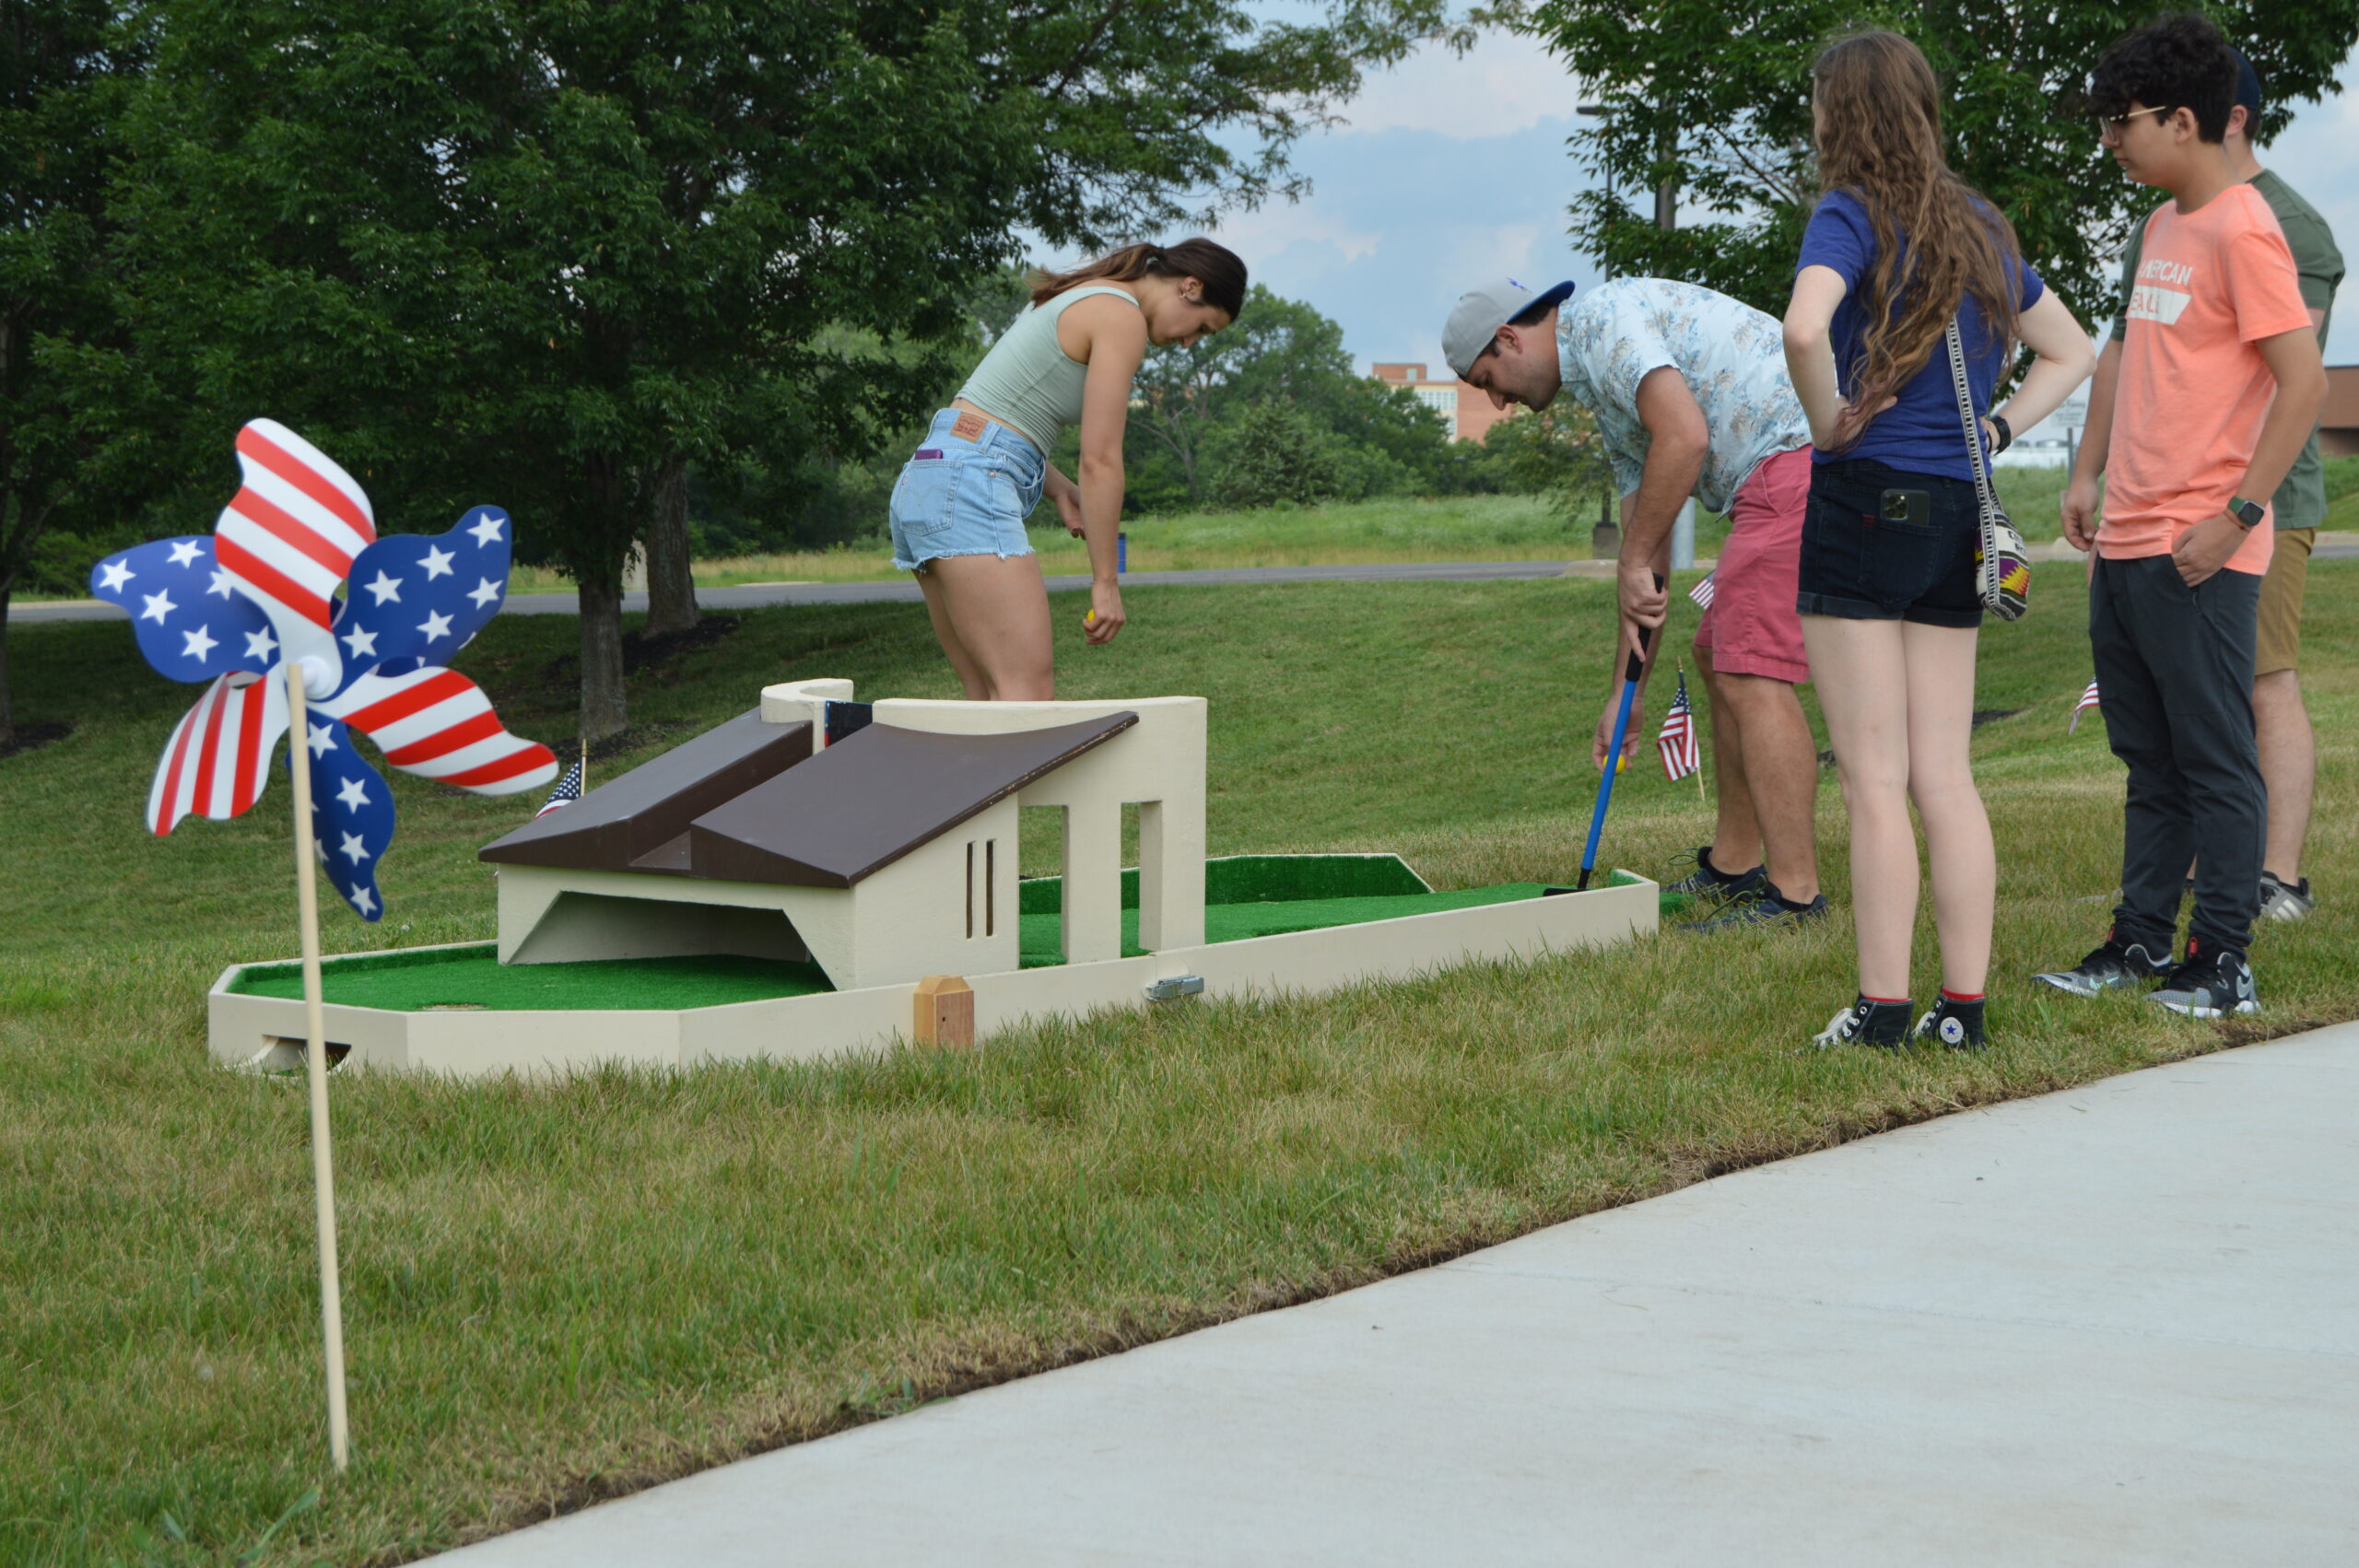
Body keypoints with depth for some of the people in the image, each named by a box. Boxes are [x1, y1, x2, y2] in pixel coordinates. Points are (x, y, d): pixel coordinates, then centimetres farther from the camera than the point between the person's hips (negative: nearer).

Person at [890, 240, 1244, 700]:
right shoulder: (1121, 317, -6)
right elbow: (1100, 460, -11)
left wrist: (1059, 488, 14)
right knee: (1030, 697, -17)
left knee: (991, 701, 5)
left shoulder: (1075, 298, 23)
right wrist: (1105, 582, -9)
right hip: (971, 487, -10)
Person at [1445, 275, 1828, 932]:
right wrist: (1624, 692, 25)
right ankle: (1732, 866, 26)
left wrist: (1636, 564, -12)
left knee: (1752, 674, -12)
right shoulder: (1603, 394, 25)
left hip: (1799, 457, -11)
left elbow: (1684, 435, -21)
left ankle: (1793, 893, -11)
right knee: (1720, 659, 18)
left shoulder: (1602, 317, -6)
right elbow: (1649, 551, 26)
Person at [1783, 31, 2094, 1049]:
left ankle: (1882, 1010, -1)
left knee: (1875, 781, -3)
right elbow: (2072, 353, 24)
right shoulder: (1982, 230, 14)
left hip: (1865, 502, -6)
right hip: (1958, 512, 6)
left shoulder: (1851, 214, -8)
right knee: (1946, 778, 9)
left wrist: (1830, 423, -12)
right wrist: (1991, 429, 13)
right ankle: (1963, 1004, 10)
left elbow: (1805, 327, -28)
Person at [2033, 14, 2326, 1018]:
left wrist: (2237, 516, -19)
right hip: (2123, 546, 9)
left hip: (2196, 556, -9)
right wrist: (2087, 475, 16)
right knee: (2148, 759, 14)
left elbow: (2304, 383, -18)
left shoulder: (2241, 231, -13)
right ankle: (2141, 942, 21)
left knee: (2215, 760, -2)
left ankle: (2223, 961, 3)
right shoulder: (2160, 227, 15)